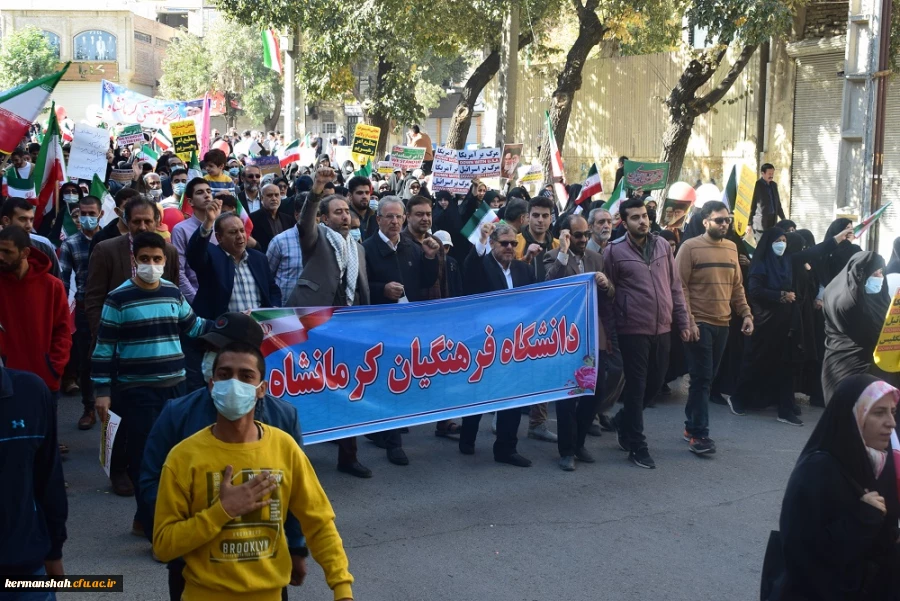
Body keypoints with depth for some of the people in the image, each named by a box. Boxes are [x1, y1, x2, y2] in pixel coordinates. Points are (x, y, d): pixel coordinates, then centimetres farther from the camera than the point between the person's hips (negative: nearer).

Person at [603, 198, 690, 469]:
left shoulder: (662, 245, 6)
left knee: (655, 382, 14)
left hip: (662, 328, 5)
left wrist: (682, 321, 7)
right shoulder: (615, 251, -7)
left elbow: (674, 286, 11)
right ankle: (637, 446, 14)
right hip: (633, 330, -5)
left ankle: (623, 420, 38)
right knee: (636, 386, 2)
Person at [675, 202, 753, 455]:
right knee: (702, 378, -6)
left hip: (722, 324, 6)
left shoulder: (731, 248, 11)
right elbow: (680, 287, -10)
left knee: (707, 377, 11)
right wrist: (687, 320, -17)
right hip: (698, 323, -6)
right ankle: (699, 434, -1)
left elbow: (737, 286, 16)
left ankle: (691, 425, 23)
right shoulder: (690, 247, -7)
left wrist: (746, 313, 6)